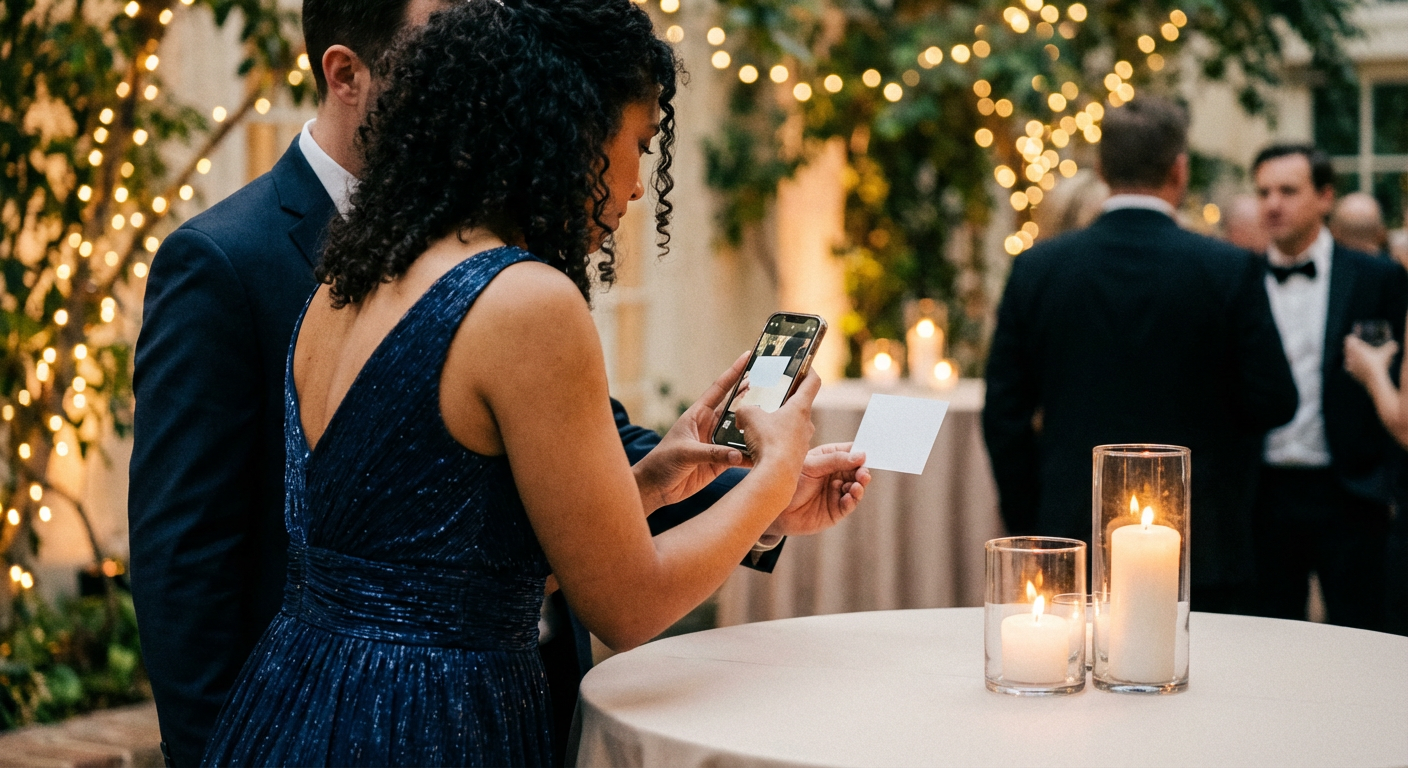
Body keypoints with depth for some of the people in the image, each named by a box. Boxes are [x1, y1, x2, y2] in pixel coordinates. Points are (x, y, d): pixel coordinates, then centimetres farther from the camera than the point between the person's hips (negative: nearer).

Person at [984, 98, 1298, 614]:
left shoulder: (1036, 268, 1)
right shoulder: (1229, 271, -7)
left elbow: (1004, 416, 4)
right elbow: (1273, 405, -4)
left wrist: (1027, 531, 12)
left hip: (1072, 539, 2)